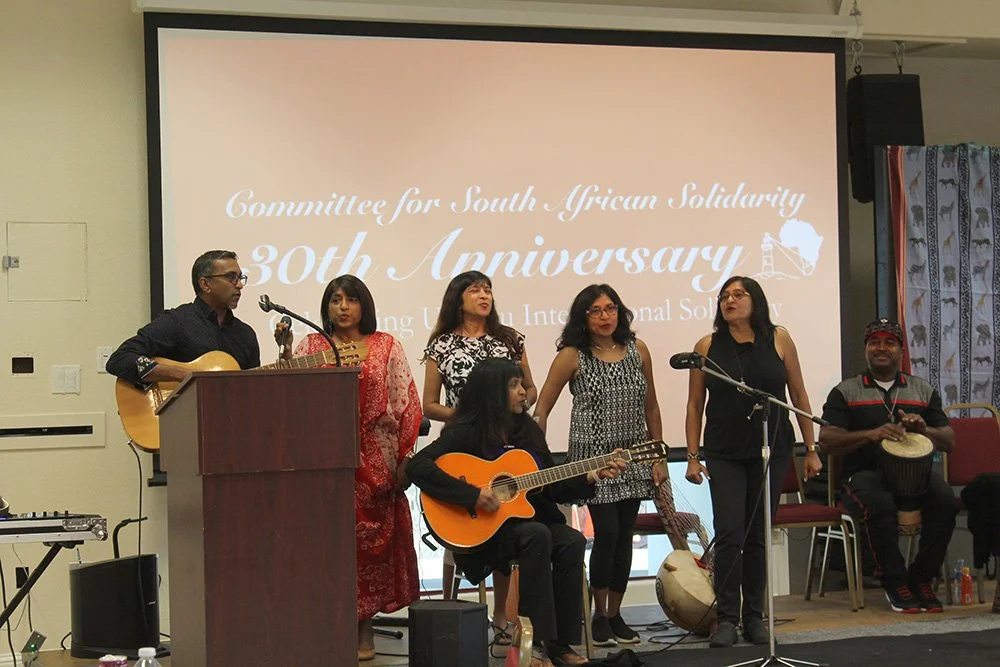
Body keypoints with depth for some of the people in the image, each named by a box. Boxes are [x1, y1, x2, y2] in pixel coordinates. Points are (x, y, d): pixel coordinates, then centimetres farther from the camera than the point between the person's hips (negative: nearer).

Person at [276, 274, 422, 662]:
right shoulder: (311, 347, 10)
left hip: (376, 463, 0)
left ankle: (364, 631, 6)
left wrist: (405, 458, -4)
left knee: (372, 538, 0)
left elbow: (407, 405, 3)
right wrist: (285, 352, -16)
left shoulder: (386, 347, 8)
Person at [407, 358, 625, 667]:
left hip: (529, 519, 6)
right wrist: (471, 495, -28)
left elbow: (552, 488, 14)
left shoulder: (528, 430, 12)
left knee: (572, 541, -22)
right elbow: (417, 466, -23)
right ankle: (535, 640, -29)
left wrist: (591, 477, 0)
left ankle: (560, 642, -18)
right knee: (536, 535, -33)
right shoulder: (467, 432, -9)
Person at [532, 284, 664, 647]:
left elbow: (650, 408, 12)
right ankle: (599, 615, 3)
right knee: (607, 533, -11)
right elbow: (542, 408, -3)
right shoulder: (572, 356, -6)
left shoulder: (637, 350, 5)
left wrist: (659, 458, 10)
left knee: (624, 537, 5)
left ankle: (615, 614, 16)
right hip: (592, 457, -4)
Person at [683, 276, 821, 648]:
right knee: (729, 534, -9)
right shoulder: (708, 347, 2)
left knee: (757, 536, 6)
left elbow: (799, 397, 6)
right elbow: (695, 405, 5)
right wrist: (692, 455, 0)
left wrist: (811, 449, 6)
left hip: (771, 451, 1)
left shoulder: (778, 340, 1)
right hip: (725, 454, 0)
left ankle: (754, 617, 15)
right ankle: (726, 619, -3)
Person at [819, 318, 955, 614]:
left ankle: (921, 579, -13)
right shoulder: (845, 392, 12)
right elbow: (826, 440, -2)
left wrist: (923, 430, -8)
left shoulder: (923, 391, 21)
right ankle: (895, 584, -18)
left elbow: (949, 441, 15)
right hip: (865, 473, -3)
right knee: (879, 505, -37)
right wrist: (871, 434, -18)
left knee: (944, 500, -30)